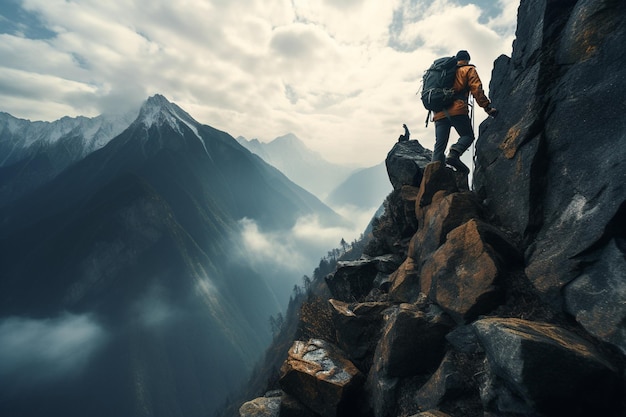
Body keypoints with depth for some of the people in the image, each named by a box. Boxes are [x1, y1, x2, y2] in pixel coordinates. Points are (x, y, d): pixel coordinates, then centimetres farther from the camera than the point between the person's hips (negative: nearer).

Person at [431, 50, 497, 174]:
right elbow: (476, 90, 3)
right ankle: (454, 154, -28)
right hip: (457, 110, -5)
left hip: (440, 112, 5)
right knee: (468, 135, 1)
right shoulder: (469, 70, 15)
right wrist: (487, 107, 1)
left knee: (439, 145, -2)